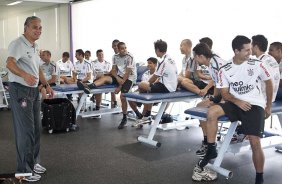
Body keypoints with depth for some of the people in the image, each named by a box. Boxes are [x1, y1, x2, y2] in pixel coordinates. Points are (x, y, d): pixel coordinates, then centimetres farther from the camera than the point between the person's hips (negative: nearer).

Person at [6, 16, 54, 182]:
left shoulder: (35, 46, 15)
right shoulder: (18, 44, -14)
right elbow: (10, 63, -31)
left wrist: (47, 85, 16)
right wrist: (25, 75, -48)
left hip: (34, 90, 9)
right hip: (20, 90, -9)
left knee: (36, 128, 15)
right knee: (26, 130, -5)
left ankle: (34, 162, 30)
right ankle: (24, 170, 6)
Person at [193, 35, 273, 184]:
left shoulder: (257, 65, -3)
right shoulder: (225, 70, -2)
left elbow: (269, 83, 9)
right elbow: (224, 93, 0)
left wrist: (268, 106, 10)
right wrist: (238, 102, -20)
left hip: (255, 105, -2)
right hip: (236, 103, 2)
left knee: (255, 142, -15)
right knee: (212, 112, -26)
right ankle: (211, 150, -10)